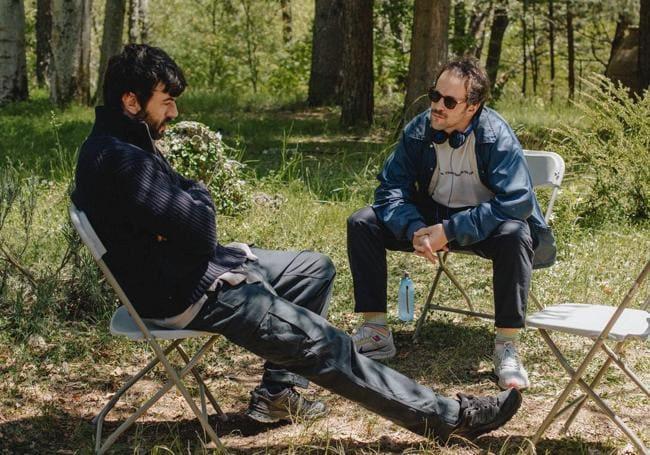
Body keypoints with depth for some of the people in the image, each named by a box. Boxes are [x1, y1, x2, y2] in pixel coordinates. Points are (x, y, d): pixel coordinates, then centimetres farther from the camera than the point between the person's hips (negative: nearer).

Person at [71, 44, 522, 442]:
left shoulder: (120, 144, 7)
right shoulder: (119, 160, -27)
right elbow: (200, 231, -30)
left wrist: (188, 203, -13)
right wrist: (198, 196, -7)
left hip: (196, 267, 11)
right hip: (185, 294, -11)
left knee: (315, 268, 18)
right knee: (324, 345, -10)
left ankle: (277, 391, 16)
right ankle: (449, 416, -1)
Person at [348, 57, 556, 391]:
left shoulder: (496, 136, -23)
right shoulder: (418, 130, -12)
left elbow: (516, 201, -31)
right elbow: (391, 188, -7)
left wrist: (449, 231, -35)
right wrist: (414, 229, -28)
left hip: (484, 225, -4)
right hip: (430, 217, 4)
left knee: (516, 235, -37)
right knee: (362, 223, -13)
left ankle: (507, 347, -27)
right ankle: (375, 332, -7)